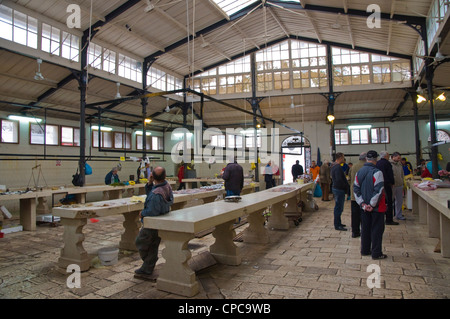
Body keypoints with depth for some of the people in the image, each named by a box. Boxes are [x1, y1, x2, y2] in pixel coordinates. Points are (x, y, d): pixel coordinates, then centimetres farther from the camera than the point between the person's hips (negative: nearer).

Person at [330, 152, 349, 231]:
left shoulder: (333, 166, 12)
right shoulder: (338, 167, -20)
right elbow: (339, 180, -27)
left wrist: (346, 185, 16)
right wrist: (346, 186, -13)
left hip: (336, 188, 10)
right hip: (339, 189, -10)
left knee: (338, 207, 18)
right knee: (339, 208, -3)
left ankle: (338, 223, 28)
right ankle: (337, 225, 3)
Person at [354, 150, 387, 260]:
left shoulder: (359, 172, 4)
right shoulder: (377, 172, -16)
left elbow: (356, 189, 3)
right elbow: (378, 190, -21)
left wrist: (362, 203, 0)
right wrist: (372, 205, -13)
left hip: (364, 207, 6)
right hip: (377, 207, -6)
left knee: (365, 228, 15)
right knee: (377, 229, 4)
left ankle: (365, 250, 24)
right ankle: (376, 253, 11)